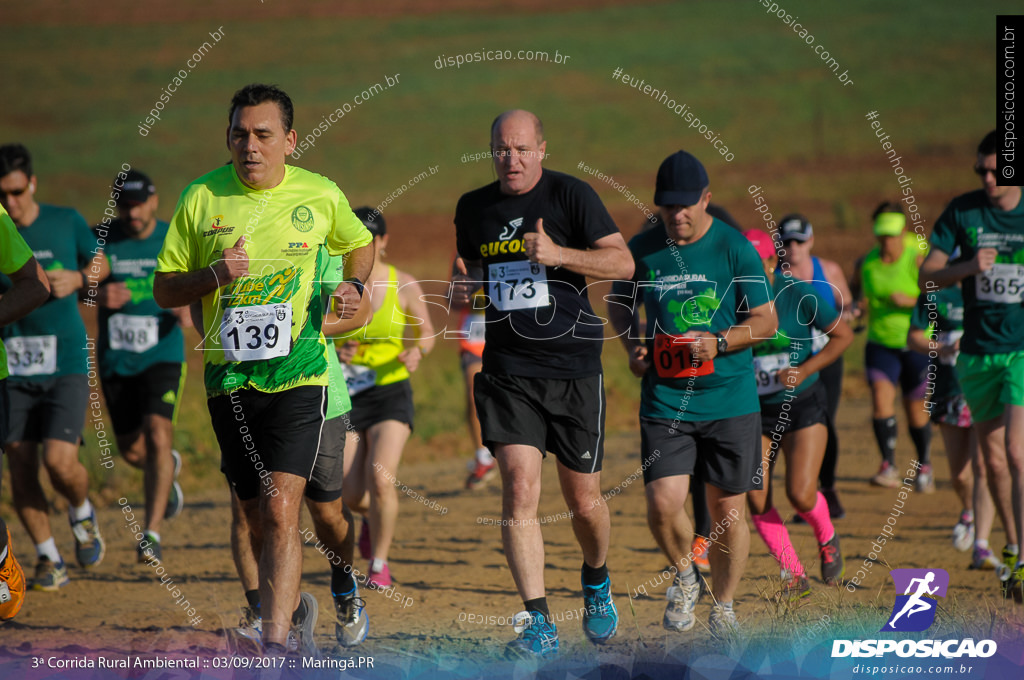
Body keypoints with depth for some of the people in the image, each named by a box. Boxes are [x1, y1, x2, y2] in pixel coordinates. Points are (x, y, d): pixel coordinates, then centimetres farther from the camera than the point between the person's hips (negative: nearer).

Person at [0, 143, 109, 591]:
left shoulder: (66, 222, 0)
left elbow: (100, 264, 17)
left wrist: (77, 278, -5)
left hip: (65, 364, -2)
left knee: (60, 461, -15)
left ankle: (82, 513, 18)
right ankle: (48, 559, 14)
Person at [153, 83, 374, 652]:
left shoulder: (321, 196, 1)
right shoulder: (201, 198, 1)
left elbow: (361, 243, 22)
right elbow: (164, 290, 6)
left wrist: (353, 286, 1)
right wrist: (215, 275, -13)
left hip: (297, 374, -2)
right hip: (228, 378, 3)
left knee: (280, 510, -17)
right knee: (256, 516, 11)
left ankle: (275, 643, -21)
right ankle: (294, 608, 36)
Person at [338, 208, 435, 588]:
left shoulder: (403, 286, -6)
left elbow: (426, 333, 7)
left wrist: (417, 353, -15)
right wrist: (333, 354, -20)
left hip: (390, 391, -1)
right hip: (343, 396, 1)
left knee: (380, 479, -22)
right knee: (353, 496, -1)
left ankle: (379, 563, -1)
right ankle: (374, 515, 39)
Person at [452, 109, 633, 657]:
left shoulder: (570, 195, -4)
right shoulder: (473, 207, 8)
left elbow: (622, 263, -9)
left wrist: (557, 254, -22)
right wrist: (460, 289, 0)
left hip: (574, 369, -2)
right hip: (506, 371, 2)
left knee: (583, 501, 7)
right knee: (519, 489, -14)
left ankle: (597, 581, 40)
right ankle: (539, 626, -13)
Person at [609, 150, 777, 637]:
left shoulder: (735, 249, -5)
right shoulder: (643, 250, 2)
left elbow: (766, 321, -1)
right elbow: (620, 303, 19)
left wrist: (718, 343, -17)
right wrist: (632, 345, 0)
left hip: (730, 400, -1)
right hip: (664, 399, 1)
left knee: (727, 510, 4)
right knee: (663, 505, -13)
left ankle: (723, 605, 24)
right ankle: (684, 577, 16)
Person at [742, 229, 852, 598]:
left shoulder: (800, 295, -13)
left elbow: (843, 336, -3)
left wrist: (805, 371, -13)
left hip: (802, 405, -3)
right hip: (754, 411, 3)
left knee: (800, 495, -13)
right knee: (756, 501, -7)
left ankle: (826, 539, 22)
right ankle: (794, 575, 11)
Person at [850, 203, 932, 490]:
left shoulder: (918, 260, -11)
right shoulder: (866, 263, 1)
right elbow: (854, 287, 21)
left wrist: (910, 301, -26)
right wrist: (858, 300, -1)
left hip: (916, 344, -3)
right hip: (880, 344, 3)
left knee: (915, 407, 5)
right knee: (880, 397, -17)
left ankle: (925, 466, 26)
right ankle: (889, 467, -20)